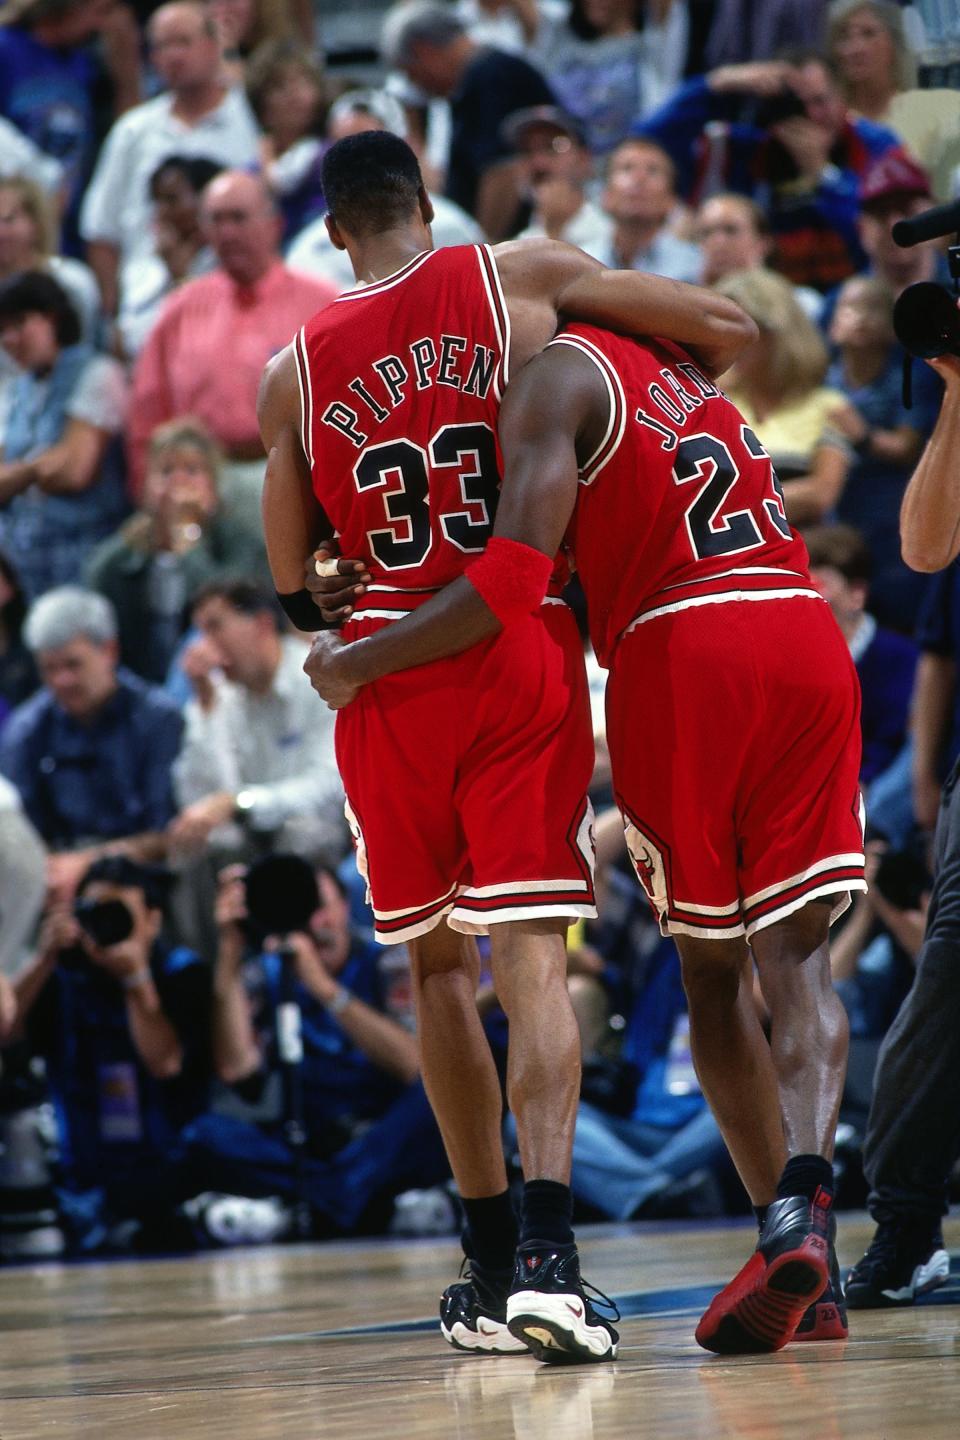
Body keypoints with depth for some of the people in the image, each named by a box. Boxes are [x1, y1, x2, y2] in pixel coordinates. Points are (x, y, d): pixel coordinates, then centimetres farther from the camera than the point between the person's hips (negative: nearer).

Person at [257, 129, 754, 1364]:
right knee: (530, 955, -5)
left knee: (438, 962, 14)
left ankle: (493, 1266, 17)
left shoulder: (293, 372, 5)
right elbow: (724, 328, 2)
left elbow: (293, 585, 9)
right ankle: (545, 1251, -22)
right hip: (523, 653, -1)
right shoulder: (521, 278, 1)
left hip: (390, 670, 1)